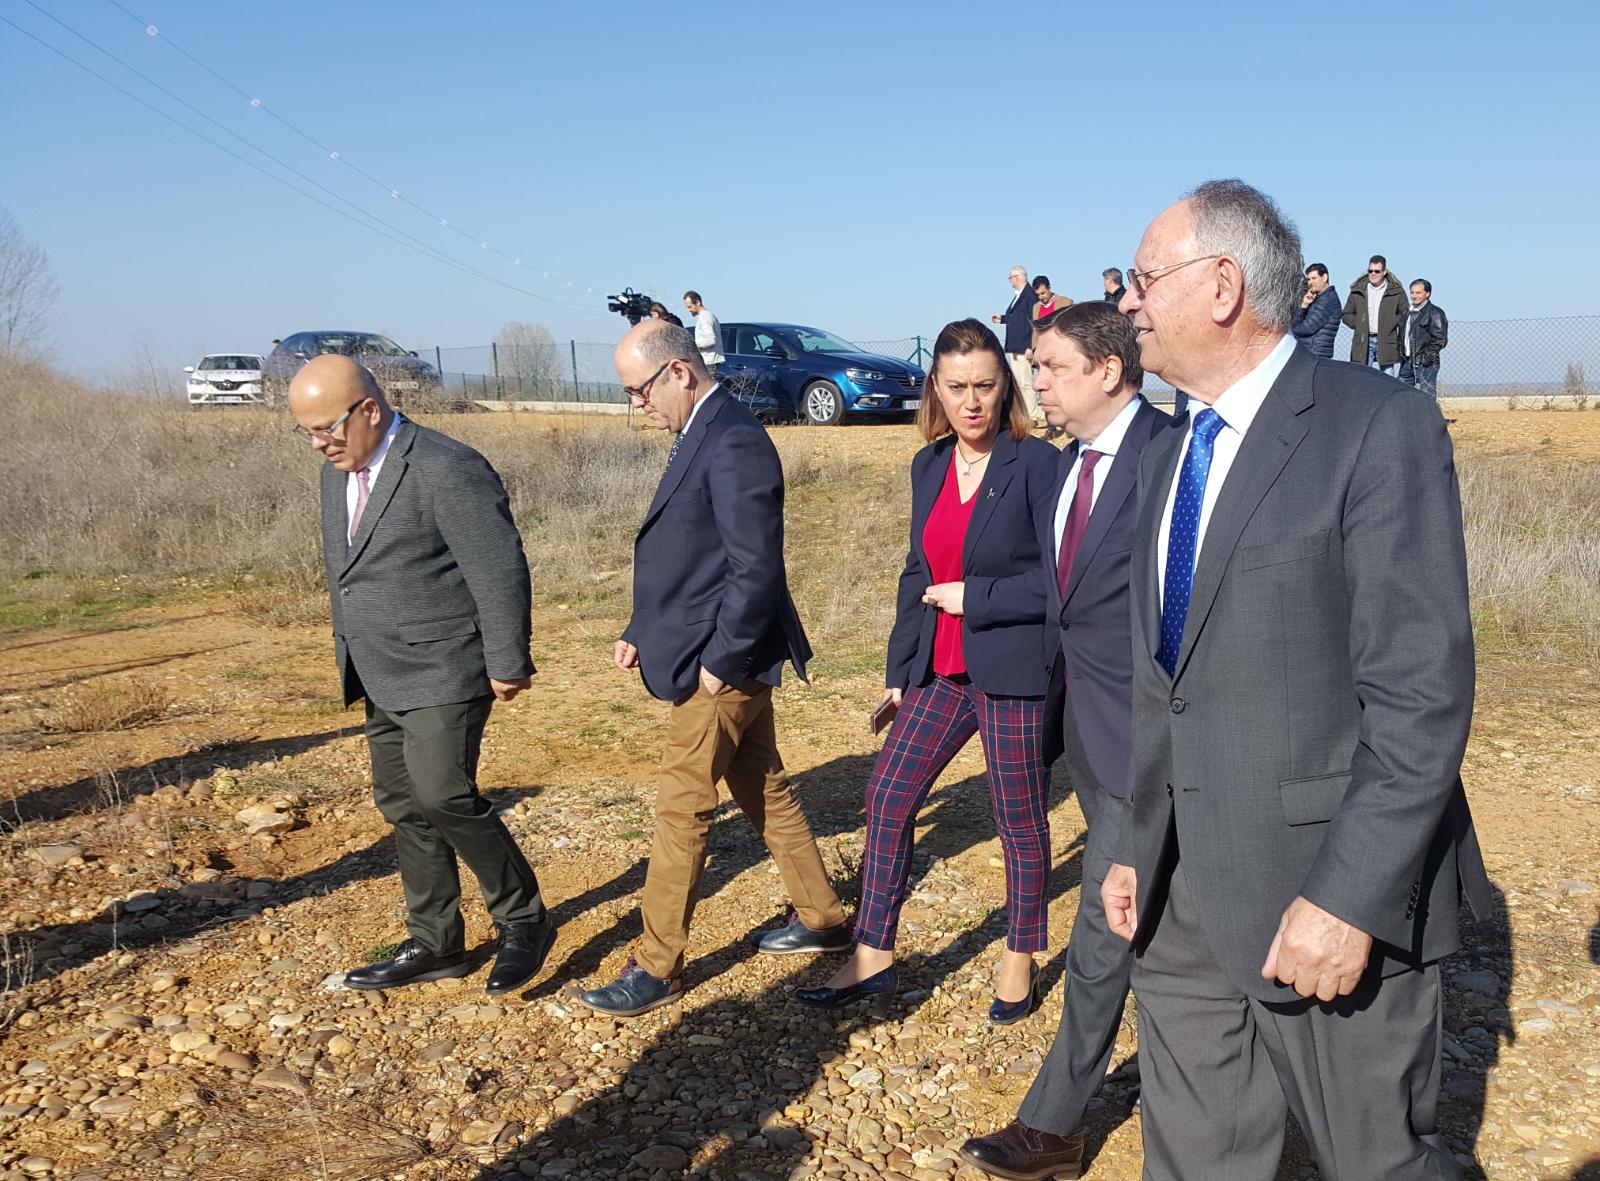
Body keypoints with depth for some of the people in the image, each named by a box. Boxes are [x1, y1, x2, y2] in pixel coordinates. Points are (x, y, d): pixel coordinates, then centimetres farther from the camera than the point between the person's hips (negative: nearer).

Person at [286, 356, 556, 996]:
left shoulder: (447, 468, -18)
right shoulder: (339, 472, 10)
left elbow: (499, 570, -18)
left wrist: (508, 666, -16)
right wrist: (352, 655, 19)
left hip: (444, 672, -9)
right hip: (384, 679, 9)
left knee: (443, 795, -15)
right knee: (404, 805, 12)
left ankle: (524, 920, 5)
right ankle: (435, 944, 25)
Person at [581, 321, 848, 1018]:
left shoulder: (733, 442, -20)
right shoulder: (703, 434, 12)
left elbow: (756, 567, -24)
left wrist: (720, 659, -20)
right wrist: (641, 632, 12)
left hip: (723, 666, -10)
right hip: (733, 660, 10)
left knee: (681, 811, -1)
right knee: (765, 793, 19)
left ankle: (657, 968, 12)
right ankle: (822, 921, 33)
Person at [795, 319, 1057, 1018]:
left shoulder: (1037, 464, -12)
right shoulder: (929, 465, 7)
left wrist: (974, 597, -15)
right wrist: (900, 667, 12)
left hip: (1015, 673, -6)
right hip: (942, 669, 6)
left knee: (1020, 822, 9)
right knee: (889, 796, 6)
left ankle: (1021, 961, 30)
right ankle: (872, 955, 20)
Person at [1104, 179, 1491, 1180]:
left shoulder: (1379, 429, -11)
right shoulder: (1169, 456, 13)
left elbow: (1422, 694, -17)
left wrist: (1350, 895, -21)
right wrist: (1138, 848, 13)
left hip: (1329, 905, -6)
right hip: (1181, 904, 7)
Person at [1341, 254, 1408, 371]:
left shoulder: (1397, 291, 4)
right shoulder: (1357, 291, 10)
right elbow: (1346, 315, 14)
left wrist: (1390, 324, -6)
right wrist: (1359, 324, -1)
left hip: (1386, 343, -2)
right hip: (1363, 343, 2)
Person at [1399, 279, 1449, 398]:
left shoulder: (1435, 313, -5)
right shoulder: (1408, 313, 19)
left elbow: (1440, 340, -11)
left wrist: (1426, 356, -16)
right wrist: (1401, 354, 13)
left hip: (1425, 363, -8)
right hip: (1407, 363, 8)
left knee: (1427, 397, -8)